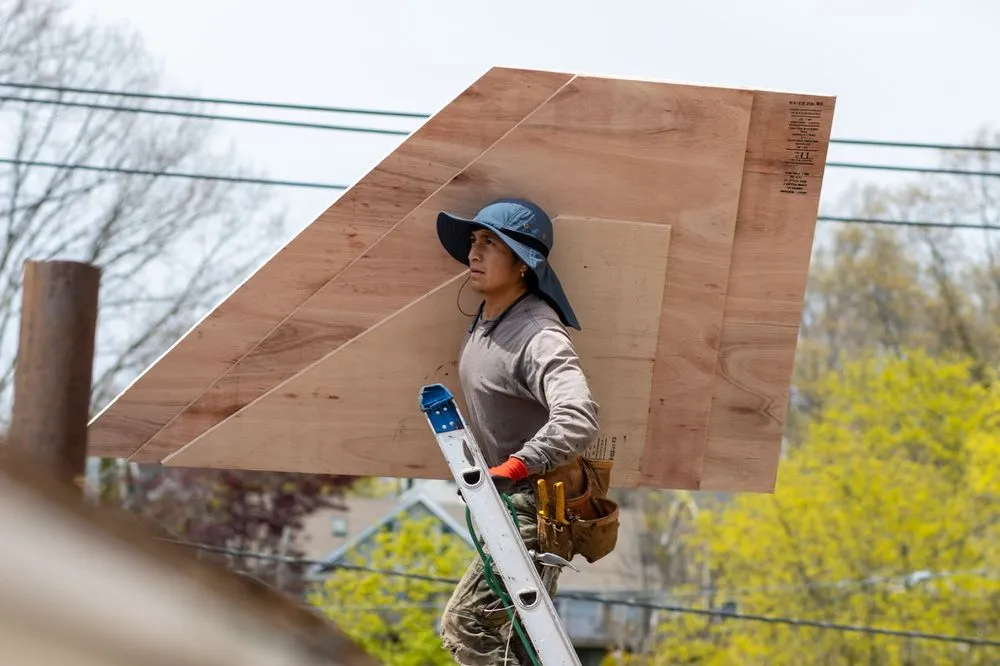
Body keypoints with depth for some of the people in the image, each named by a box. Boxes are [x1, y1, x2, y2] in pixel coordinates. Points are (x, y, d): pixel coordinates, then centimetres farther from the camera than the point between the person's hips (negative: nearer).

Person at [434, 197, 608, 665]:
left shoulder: (540, 336, -26)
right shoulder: (485, 323, 4)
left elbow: (577, 419, -41)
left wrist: (509, 471, -44)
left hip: (537, 508, -10)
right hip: (506, 504, 10)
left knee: (464, 626, -13)